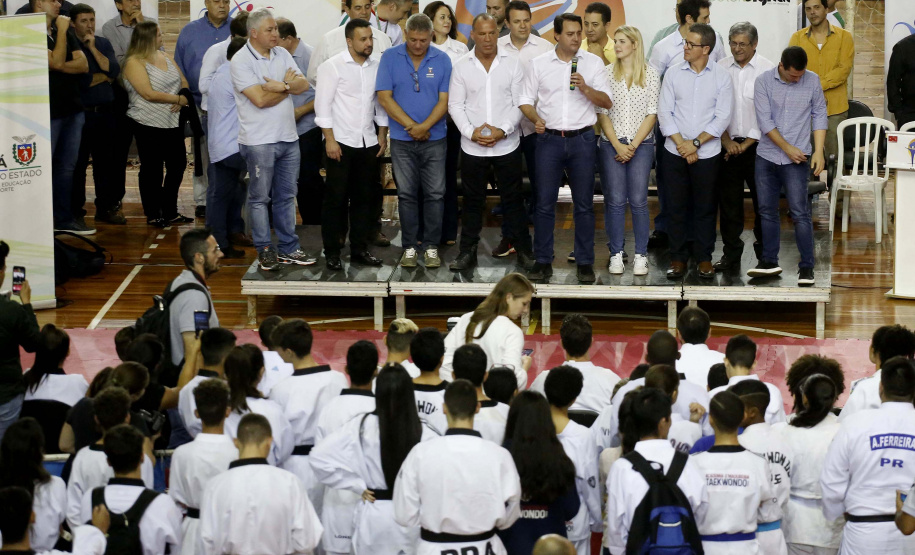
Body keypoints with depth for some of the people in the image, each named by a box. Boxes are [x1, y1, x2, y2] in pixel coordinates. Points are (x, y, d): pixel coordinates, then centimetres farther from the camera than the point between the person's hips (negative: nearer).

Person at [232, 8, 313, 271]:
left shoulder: (282, 55, 10)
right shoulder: (241, 62, -11)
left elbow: (303, 84, 1)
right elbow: (261, 99, -19)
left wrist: (280, 86, -19)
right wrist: (288, 86, -4)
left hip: (288, 138, 6)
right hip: (259, 141, -6)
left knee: (286, 195, 11)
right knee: (260, 197, 2)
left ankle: (288, 248, 18)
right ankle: (264, 250, 10)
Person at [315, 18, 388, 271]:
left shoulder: (376, 67, 7)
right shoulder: (334, 66, -7)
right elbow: (323, 104, -9)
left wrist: (383, 135, 10)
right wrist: (330, 139, -13)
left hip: (368, 143, 5)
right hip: (341, 142, -5)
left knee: (363, 198, 9)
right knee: (336, 198, 0)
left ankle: (359, 249, 17)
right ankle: (332, 252, 6)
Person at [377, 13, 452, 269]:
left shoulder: (442, 60, -1)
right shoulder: (390, 58, -3)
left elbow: (444, 100, -4)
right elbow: (384, 97, -6)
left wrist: (425, 126, -17)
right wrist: (411, 126, -11)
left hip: (434, 139, 0)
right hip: (402, 140, 0)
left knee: (434, 194, 1)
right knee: (407, 194, 5)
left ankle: (431, 246, 8)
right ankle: (409, 246, 11)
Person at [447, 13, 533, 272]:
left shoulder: (512, 64, -1)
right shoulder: (461, 67, 0)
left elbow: (519, 103, -2)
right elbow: (455, 105, -1)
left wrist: (503, 130, -15)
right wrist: (471, 132, -14)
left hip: (507, 145, -1)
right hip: (472, 146, 1)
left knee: (513, 199, 7)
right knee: (472, 201, 8)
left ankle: (523, 250, 15)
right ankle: (468, 252, 16)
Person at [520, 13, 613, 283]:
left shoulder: (593, 63, 3)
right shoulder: (539, 63, 4)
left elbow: (608, 102, 0)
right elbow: (526, 99, 5)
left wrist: (586, 89, -16)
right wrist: (535, 119, -14)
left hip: (582, 139, 0)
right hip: (549, 139, 0)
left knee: (584, 204, 4)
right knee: (544, 203, 1)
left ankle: (585, 263, 11)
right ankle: (543, 262, 9)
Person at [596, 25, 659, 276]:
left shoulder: (650, 75, 3)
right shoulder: (607, 73, 5)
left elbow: (652, 114, 1)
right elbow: (602, 113, 2)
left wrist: (633, 145, -7)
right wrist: (617, 145, -7)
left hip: (641, 144, -1)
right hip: (611, 144, 1)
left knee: (638, 201, -3)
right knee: (615, 200, -1)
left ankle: (641, 255, 4)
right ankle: (616, 254, 5)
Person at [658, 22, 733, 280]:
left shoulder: (721, 77, -2)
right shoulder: (674, 74, 3)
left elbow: (722, 118, -5)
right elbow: (664, 112, 0)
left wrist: (696, 143, -12)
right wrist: (681, 144, -10)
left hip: (707, 154, -1)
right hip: (675, 152, 1)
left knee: (705, 207, 5)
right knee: (677, 206, 4)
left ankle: (704, 258, 15)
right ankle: (678, 258, 13)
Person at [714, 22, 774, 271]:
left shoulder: (768, 70, -5)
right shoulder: (720, 69, 4)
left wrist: (746, 144, -8)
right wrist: (726, 141, -5)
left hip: (757, 145, -3)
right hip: (728, 145, 3)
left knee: (762, 201, 1)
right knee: (728, 201, 5)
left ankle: (765, 252, 13)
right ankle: (731, 254, 14)